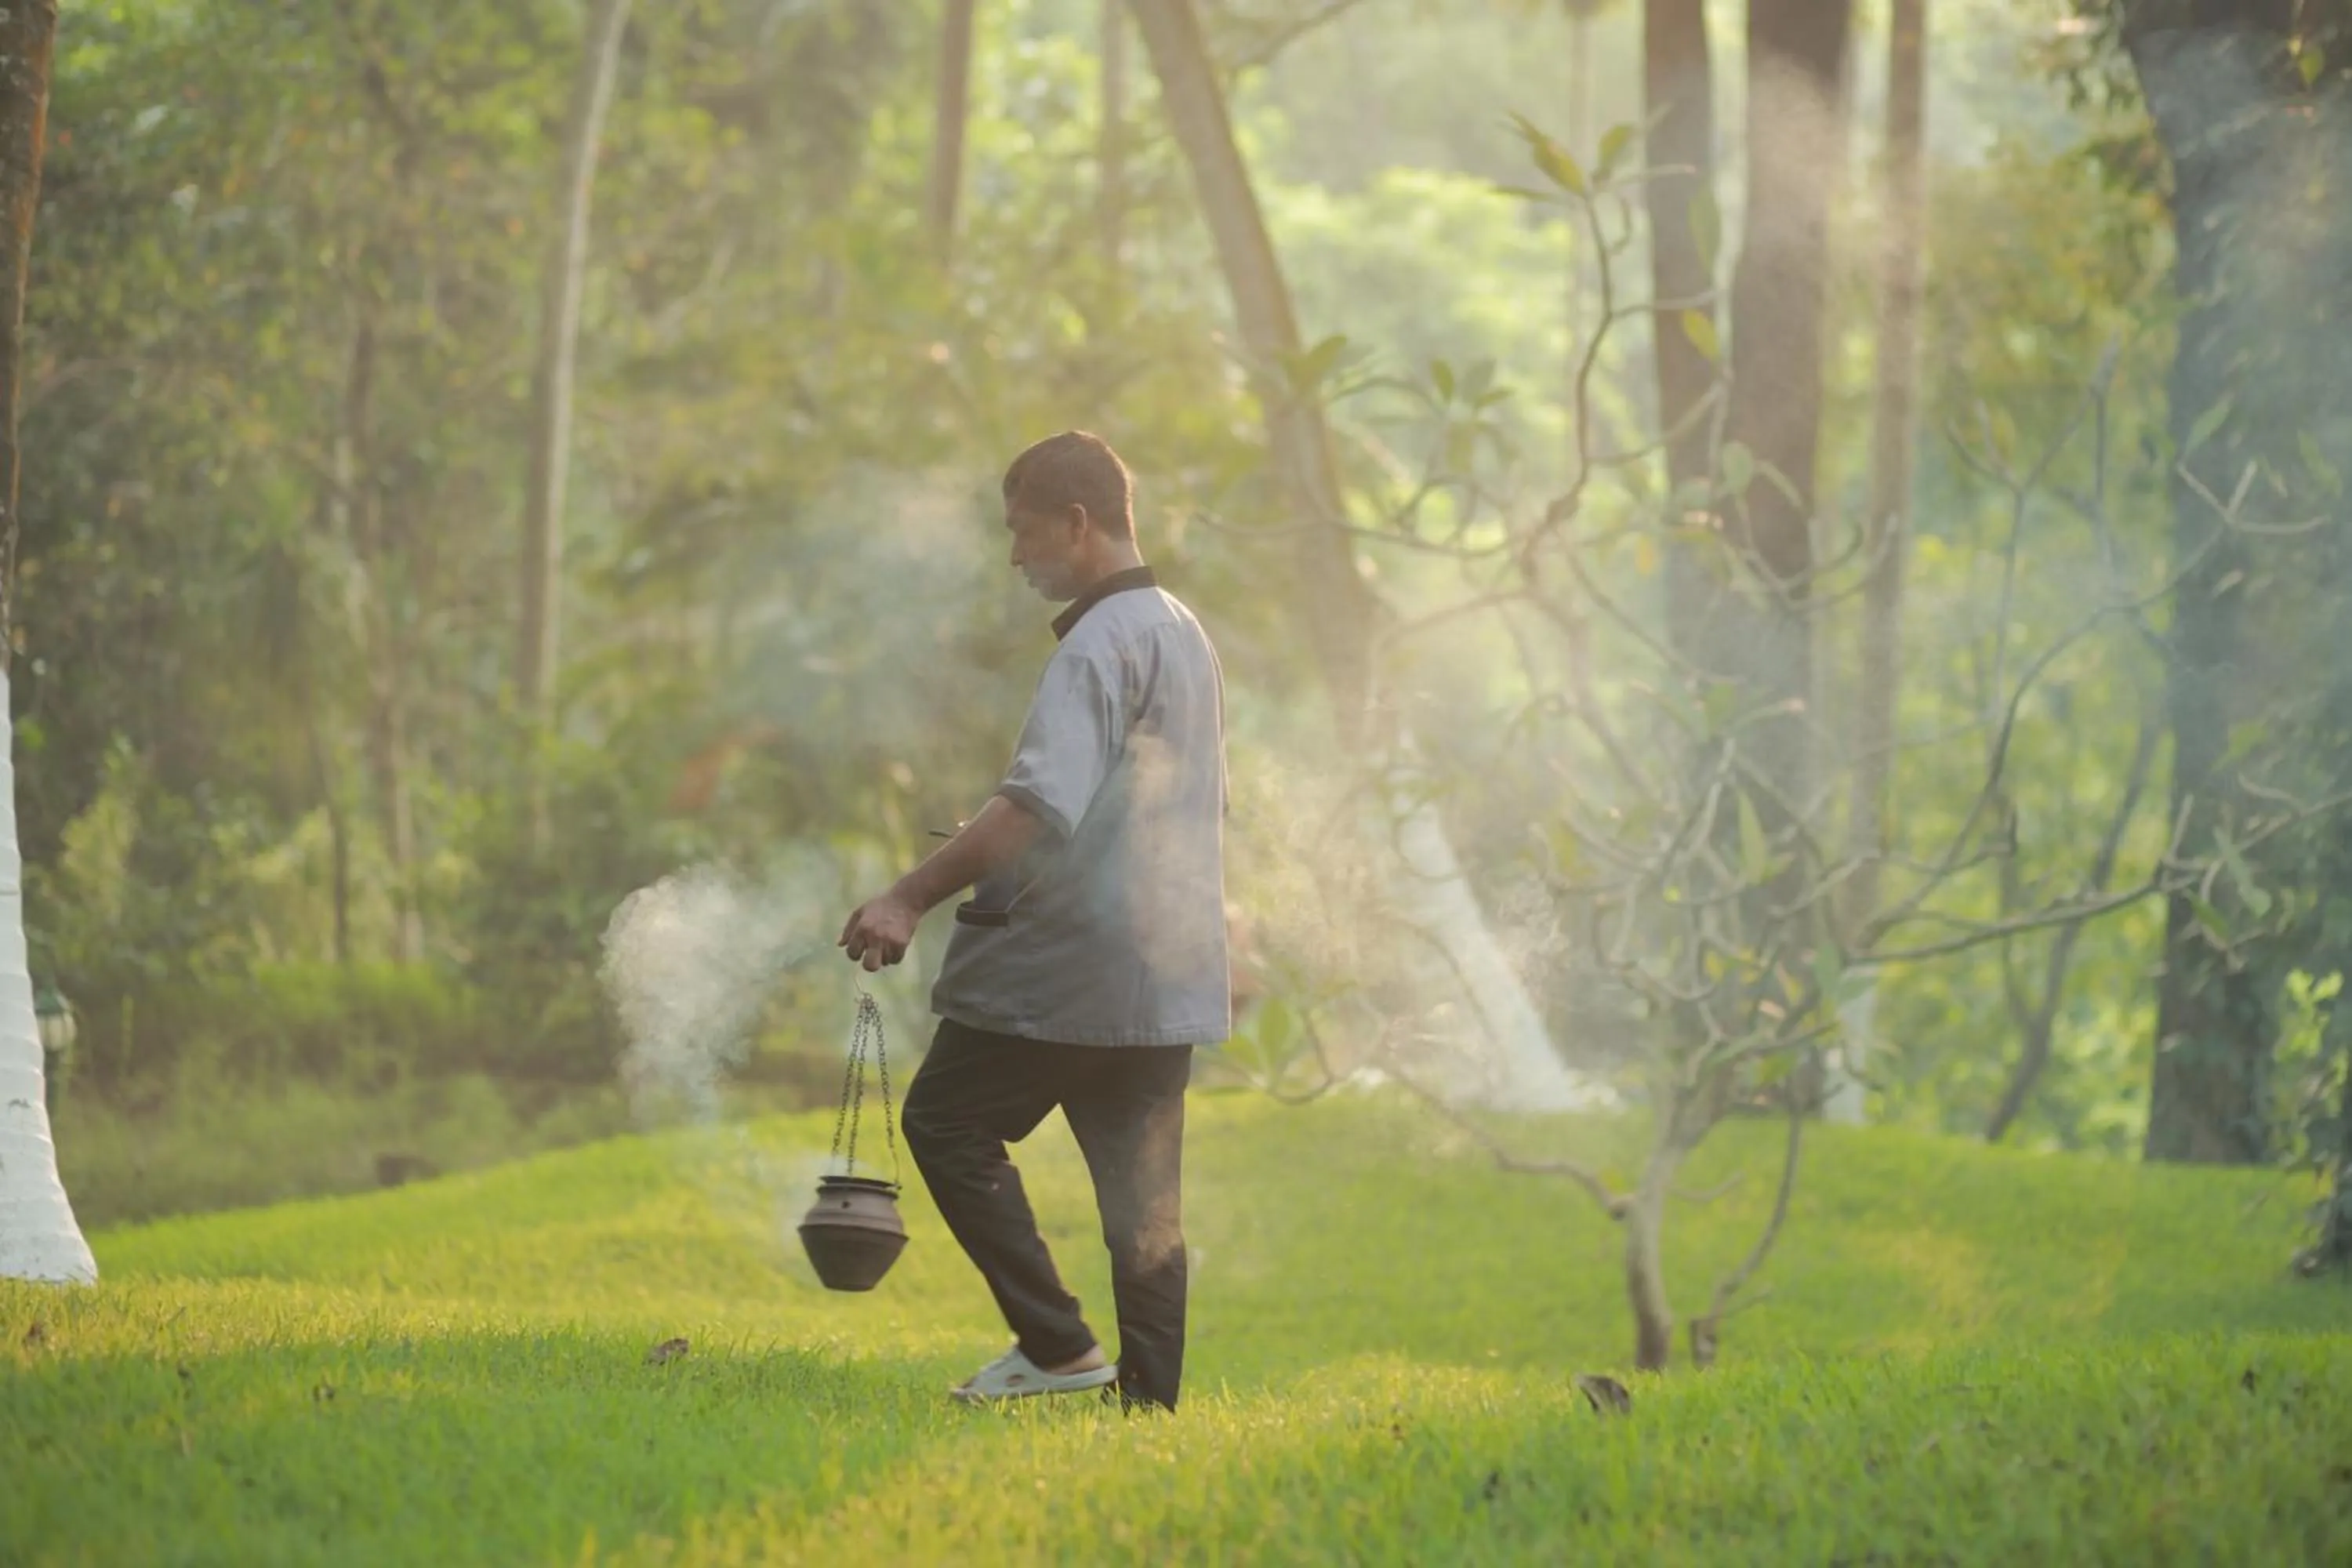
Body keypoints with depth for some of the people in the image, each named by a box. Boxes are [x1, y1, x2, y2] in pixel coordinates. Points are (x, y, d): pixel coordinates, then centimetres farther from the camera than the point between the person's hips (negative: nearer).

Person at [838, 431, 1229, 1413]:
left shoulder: (1104, 640, -14)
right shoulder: (1183, 634, 17)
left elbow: (1040, 805, -25)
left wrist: (911, 899, -25)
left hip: (1073, 963, -9)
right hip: (1167, 974, 9)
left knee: (946, 1122, 3)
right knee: (1140, 1193, 8)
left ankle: (1057, 1343, -3)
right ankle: (1151, 1400, 5)